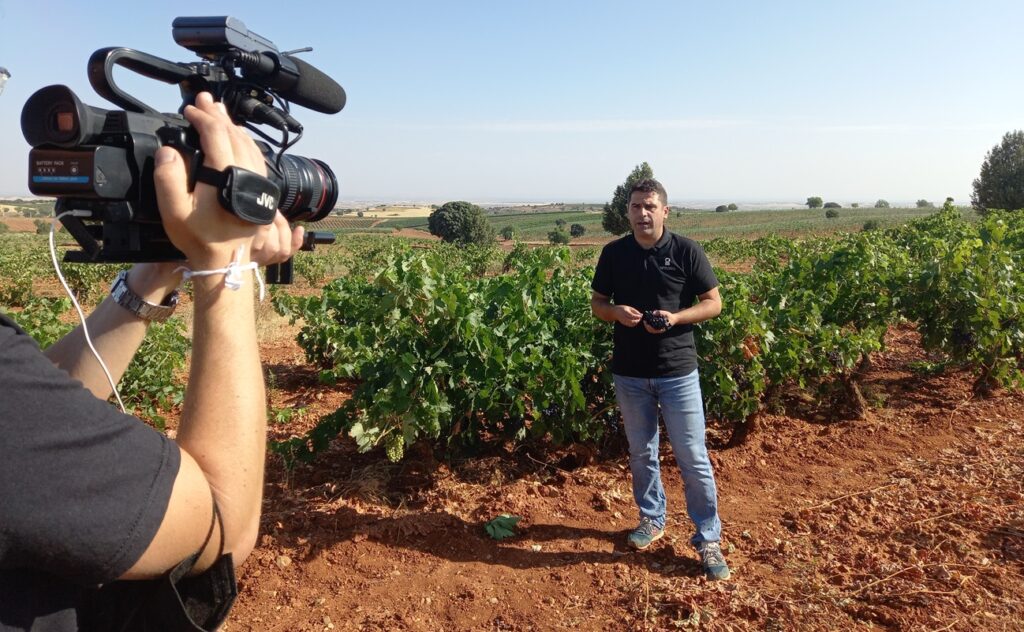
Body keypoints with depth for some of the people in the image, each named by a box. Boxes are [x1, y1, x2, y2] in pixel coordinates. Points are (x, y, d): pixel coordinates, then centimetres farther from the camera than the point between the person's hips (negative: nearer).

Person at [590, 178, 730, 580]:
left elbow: (713, 303, -2)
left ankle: (708, 539, 17)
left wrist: (676, 317, -19)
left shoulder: (686, 251, -6)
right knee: (641, 453, 16)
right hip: (629, 372, 3)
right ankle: (652, 519, 36)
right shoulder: (614, 253, 2)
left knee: (693, 457, 3)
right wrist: (616, 312, -14)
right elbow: (597, 304, 9)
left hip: (677, 370, -2)